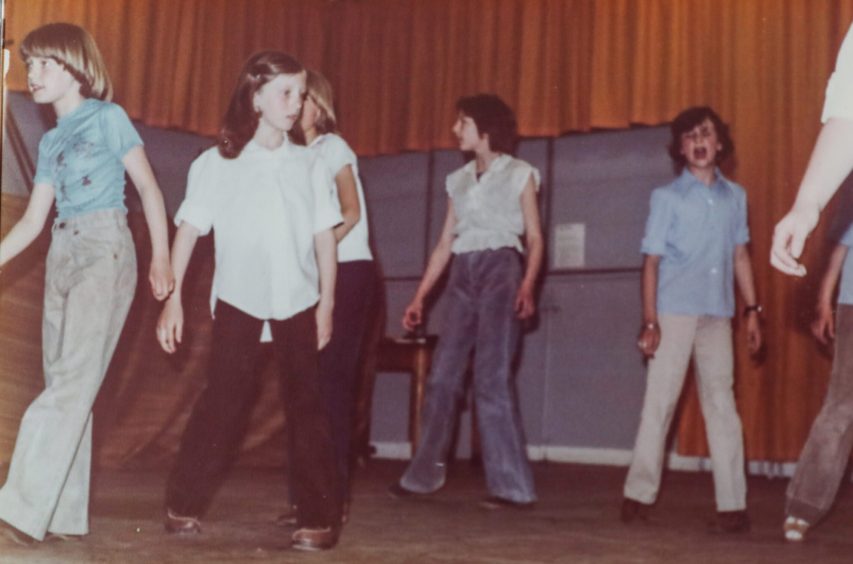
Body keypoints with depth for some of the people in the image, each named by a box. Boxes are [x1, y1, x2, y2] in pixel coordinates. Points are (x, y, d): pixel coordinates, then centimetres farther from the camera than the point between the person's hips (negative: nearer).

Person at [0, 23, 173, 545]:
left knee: (75, 378, -14)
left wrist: (161, 258, -7)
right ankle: (66, 513, 8)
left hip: (106, 251, -7)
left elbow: (149, 188, 0)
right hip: (62, 257, 7)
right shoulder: (51, 140, 18)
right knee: (66, 384, 5)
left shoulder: (108, 118, 1)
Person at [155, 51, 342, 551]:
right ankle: (185, 504, 13)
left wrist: (326, 303, 0)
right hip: (238, 297, -2)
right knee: (226, 396, -2)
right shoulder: (218, 163, 1)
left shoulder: (309, 165, 7)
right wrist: (173, 297, -6)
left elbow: (324, 238, 5)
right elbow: (189, 230, -1)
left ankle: (319, 518, 4)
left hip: (298, 299, 2)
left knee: (307, 402, 0)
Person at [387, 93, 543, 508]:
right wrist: (419, 297, 12)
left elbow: (534, 237, -2)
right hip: (463, 276, 5)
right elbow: (445, 244, 18)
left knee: (491, 378, -12)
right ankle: (423, 475, 9)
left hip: (501, 271, -5)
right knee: (443, 376, 2)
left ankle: (512, 487, -8)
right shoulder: (458, 179, 18)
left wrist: (528, 285, -20)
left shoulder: (519, 174, 5)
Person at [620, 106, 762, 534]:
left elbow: (740, 255, 14)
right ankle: (639, 494, 9)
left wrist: (752, 310, 8)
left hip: (717, 315, 3)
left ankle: (732, 503, 5)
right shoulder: (667, 197, 1)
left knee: (722, 405, 2)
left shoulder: (735, 196, 11)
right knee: (659, 402, 0)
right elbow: (652, 261, -2)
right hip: (674, 313, -3)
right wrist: (650, 320, -8)